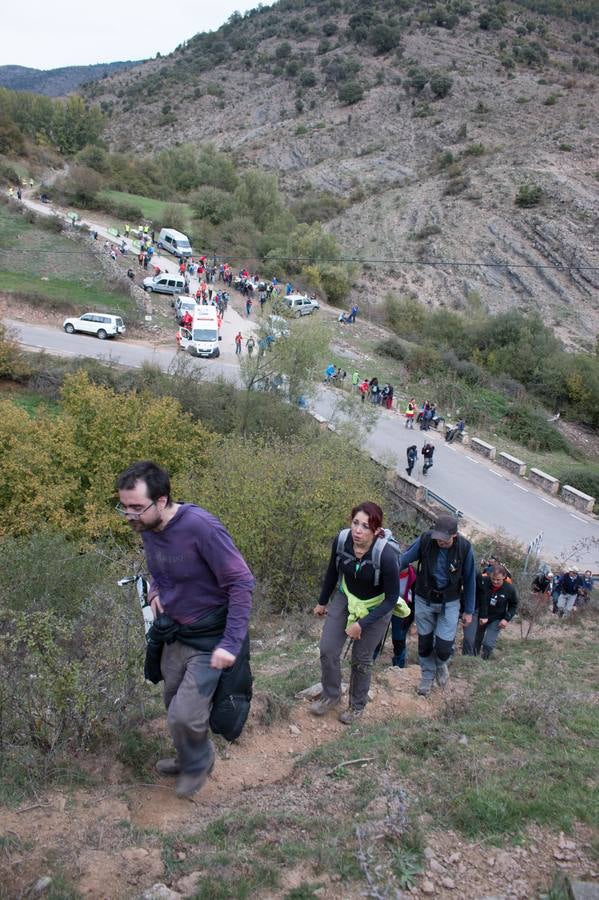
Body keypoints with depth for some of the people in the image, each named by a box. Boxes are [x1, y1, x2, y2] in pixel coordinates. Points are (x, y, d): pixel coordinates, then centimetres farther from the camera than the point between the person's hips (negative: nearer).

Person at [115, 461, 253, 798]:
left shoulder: (201, 527, -29)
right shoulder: (147, 528, -6)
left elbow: (242, 582, -25)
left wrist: (231, 643, -28)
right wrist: (155, 589, -5)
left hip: (209, 640, -7)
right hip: (173, 633, 7)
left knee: (185, 715, -7)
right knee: (176, 705, 20)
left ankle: (198, 763, 24)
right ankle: (190, 758, 46)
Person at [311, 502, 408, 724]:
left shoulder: (386, 556, -34)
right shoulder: (341, 539, -22)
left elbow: (391, 599, -21)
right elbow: (333, 571, 0)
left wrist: (362, 624, -21)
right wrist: (322, 602, 12)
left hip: (375, 608, -3)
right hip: (345, 598, 4)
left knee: (361, 659, 10)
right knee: (327, 650, 1)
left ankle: (357, 705, 36)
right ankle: (331, 696, 27)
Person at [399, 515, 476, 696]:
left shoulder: (464, 548, -18)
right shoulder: (425, 540, -20)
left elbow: (469, 580, -5)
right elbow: (403, 559, -11)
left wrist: (469, 611, 1)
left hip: (449, 603, -1)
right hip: (424, 600, 1)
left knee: (444, 646, -5)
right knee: (424, 642, 12)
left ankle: (441, 663, 31)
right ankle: (428, 676, 38)